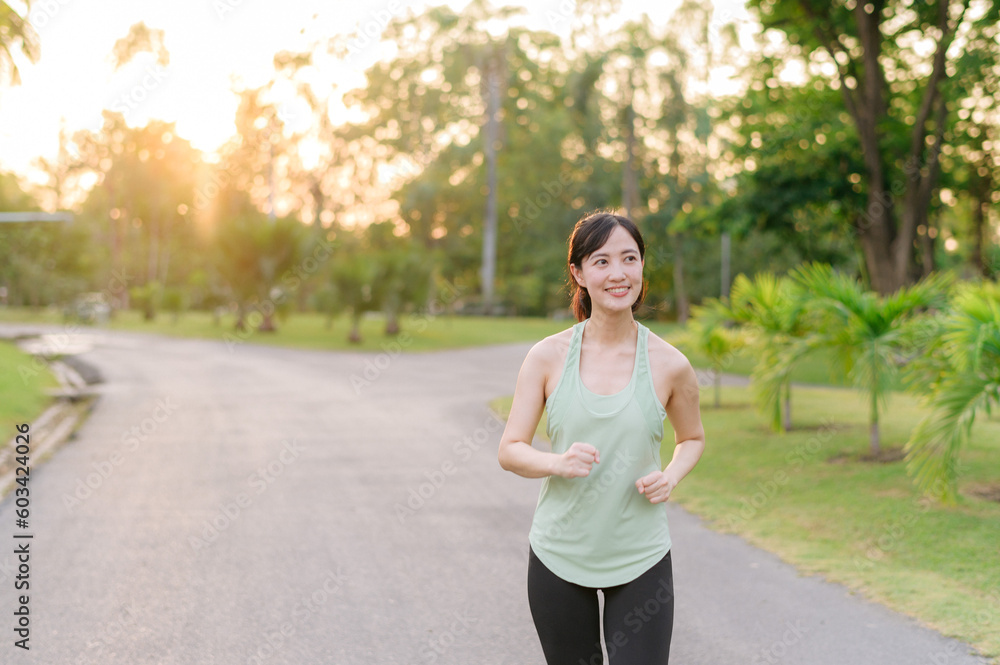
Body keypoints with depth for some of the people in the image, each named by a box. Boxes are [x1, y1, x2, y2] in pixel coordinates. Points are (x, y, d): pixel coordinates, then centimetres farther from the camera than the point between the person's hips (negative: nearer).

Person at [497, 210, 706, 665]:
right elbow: (509, 451, -2)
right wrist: (558, 462, -22)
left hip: (640, 559, -1)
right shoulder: (548, 356, -5)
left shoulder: (670, 366, -5)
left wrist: (671, 476, -7)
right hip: (558, 557, 1)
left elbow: (692, 438, 14)